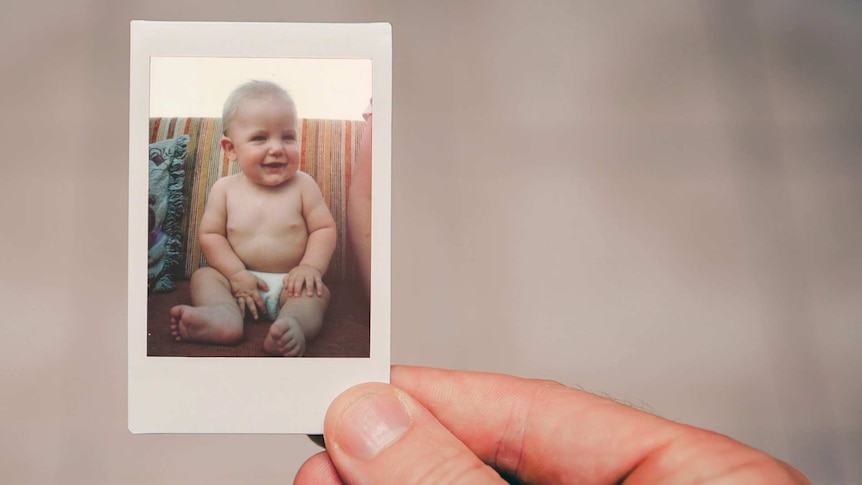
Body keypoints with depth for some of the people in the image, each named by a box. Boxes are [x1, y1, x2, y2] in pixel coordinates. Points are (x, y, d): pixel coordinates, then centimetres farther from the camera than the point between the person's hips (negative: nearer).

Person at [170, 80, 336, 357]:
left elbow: (324, 229, -2)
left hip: (289, 282, -2)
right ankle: (225, 316, -43)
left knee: (317, 291, -27)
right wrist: (236, 274, -13)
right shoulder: (225, 189, -1)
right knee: (203, 276, -15)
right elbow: (211, 234, 0)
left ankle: (292, 324, -58)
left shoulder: (303, 186, -4)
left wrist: (311, 267, -18)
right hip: (242, 279, 2)